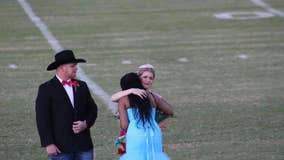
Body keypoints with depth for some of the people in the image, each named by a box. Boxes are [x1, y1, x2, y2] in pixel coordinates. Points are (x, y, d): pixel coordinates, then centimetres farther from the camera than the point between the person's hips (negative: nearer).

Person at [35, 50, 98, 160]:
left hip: (84, 145, 5)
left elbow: (92, 109, 18)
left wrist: (86, 123, -4)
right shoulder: (46, 89, -4)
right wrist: (48, 144, -14)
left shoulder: (81, 86, 12)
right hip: (61, 148, -5)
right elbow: (42, 119, -8)